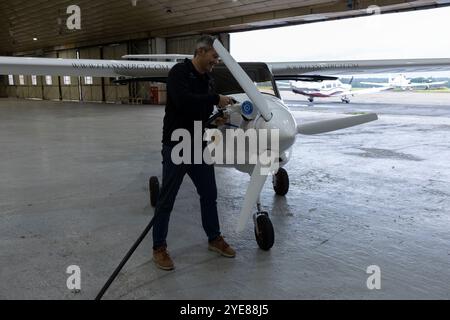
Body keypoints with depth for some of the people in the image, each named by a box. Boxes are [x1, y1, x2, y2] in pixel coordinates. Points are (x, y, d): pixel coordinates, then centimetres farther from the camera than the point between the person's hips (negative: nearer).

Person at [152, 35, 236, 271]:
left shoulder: (207, 80, 12)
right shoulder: (179, 72, -12)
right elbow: (183, 100, -31)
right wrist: (216, 99, -24)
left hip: (199, 147, 8)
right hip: (176, 146, -7)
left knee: (209, 194, 15)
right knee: (166, 200, 3)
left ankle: (214, 239, 32)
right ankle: (159, 248, 17)